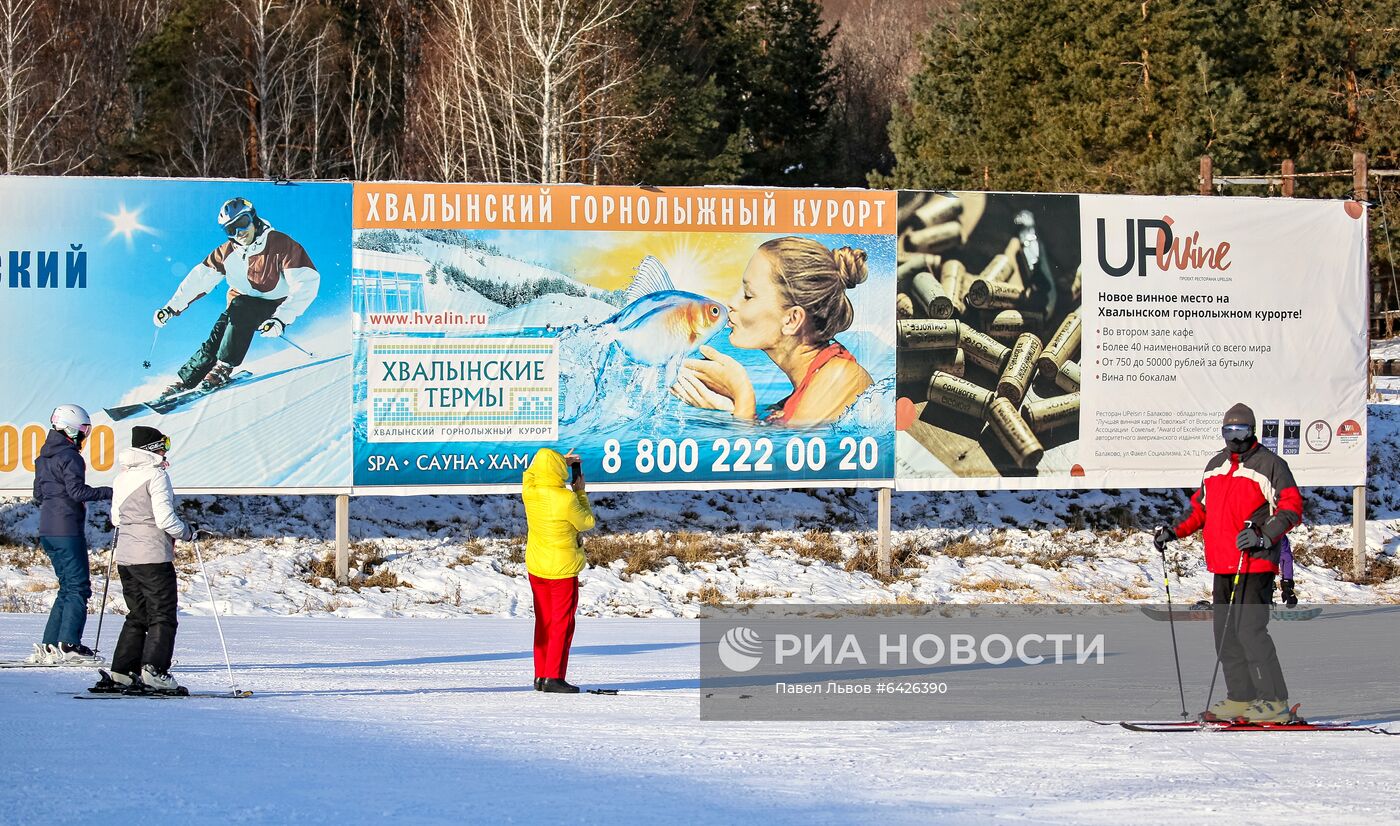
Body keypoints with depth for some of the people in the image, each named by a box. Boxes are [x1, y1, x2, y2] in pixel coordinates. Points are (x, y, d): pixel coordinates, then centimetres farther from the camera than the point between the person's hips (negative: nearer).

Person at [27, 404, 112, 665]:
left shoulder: (44, 457, 16)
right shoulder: (70, 457, -12)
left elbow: (38, 494, 21)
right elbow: (77, 491, -21)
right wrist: (109, 492, -17)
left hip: (47, 531, 9)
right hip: (68, 531, -9)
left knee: (68, 587, 13)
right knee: (78, 587, -6)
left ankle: (49, 645, 8)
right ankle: (69, 644, -15)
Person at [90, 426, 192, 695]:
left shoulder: (122, 477, 12)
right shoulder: (156, 475, -11)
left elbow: (116, 517, 18)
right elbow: (165, 518, -17)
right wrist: (186, 532, 0)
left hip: (125, 556, 8)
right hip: (153, 556, -8)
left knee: (137, 616, 15)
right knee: (163, 616, -4)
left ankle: (121, 673, 10)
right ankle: (154, 671, -17)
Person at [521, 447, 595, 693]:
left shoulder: (529, 493, -6)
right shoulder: (567, 500, -23)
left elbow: (531, 472, 18)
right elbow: (587, 523, -6)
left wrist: (561, 461, 19)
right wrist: (580, 493, 2)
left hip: (536, 567, 6)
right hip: (563, 569, -6)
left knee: (543, 622, 15)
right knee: (562, 624, 1)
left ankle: (540, 676, 18)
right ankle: (554, 678, -2)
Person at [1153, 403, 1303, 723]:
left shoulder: (1269, 464, -4)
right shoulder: (1215, 465, 18)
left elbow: (1291, 509, -8)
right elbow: (1201, 507, 27)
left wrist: (1262, 537, -20)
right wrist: (1174, 531, 13)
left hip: (1256, 563, -8)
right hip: (1222, 564, 8)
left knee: (1249, 629, -15)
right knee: (1225, 632, 8)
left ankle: (1275, 701, -11)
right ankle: (1241, 698, 15)